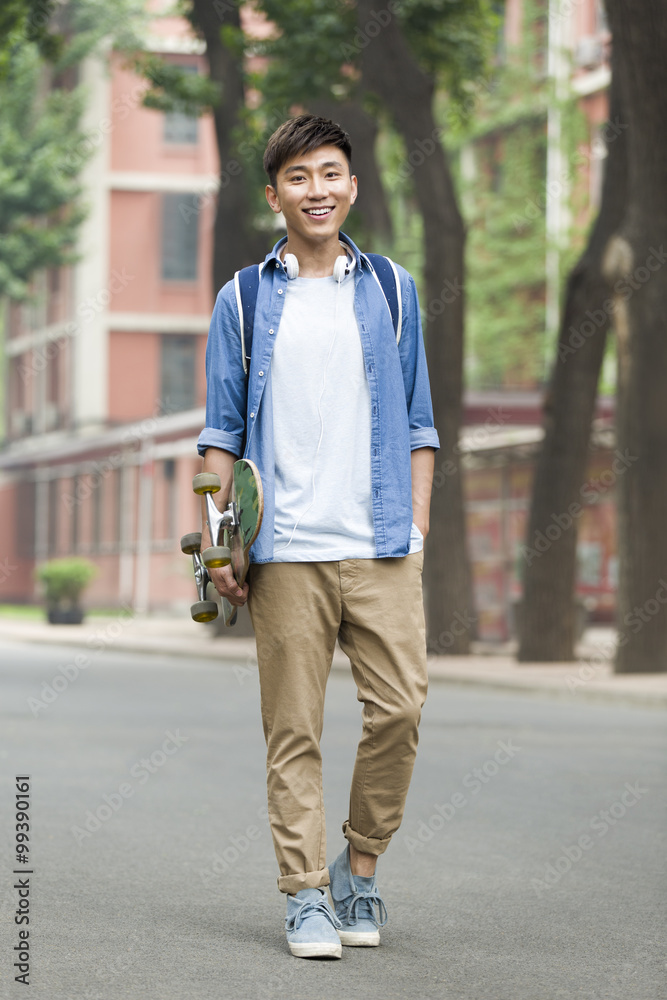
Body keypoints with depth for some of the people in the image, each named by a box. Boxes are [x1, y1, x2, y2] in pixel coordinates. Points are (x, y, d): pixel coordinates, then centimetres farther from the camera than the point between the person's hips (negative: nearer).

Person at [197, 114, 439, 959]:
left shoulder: (392, 291, 12)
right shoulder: (244, 301, 8)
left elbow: (417, 422, 15)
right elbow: (222, 430, 9)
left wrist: (418, 522, 6)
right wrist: (218, 537, 1)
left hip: (380, 547, 1)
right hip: (286, 550, -1)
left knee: (399, 708, -6)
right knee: (293, 729, -1)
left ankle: (360, 867, 13)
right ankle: (305, 894, 6)